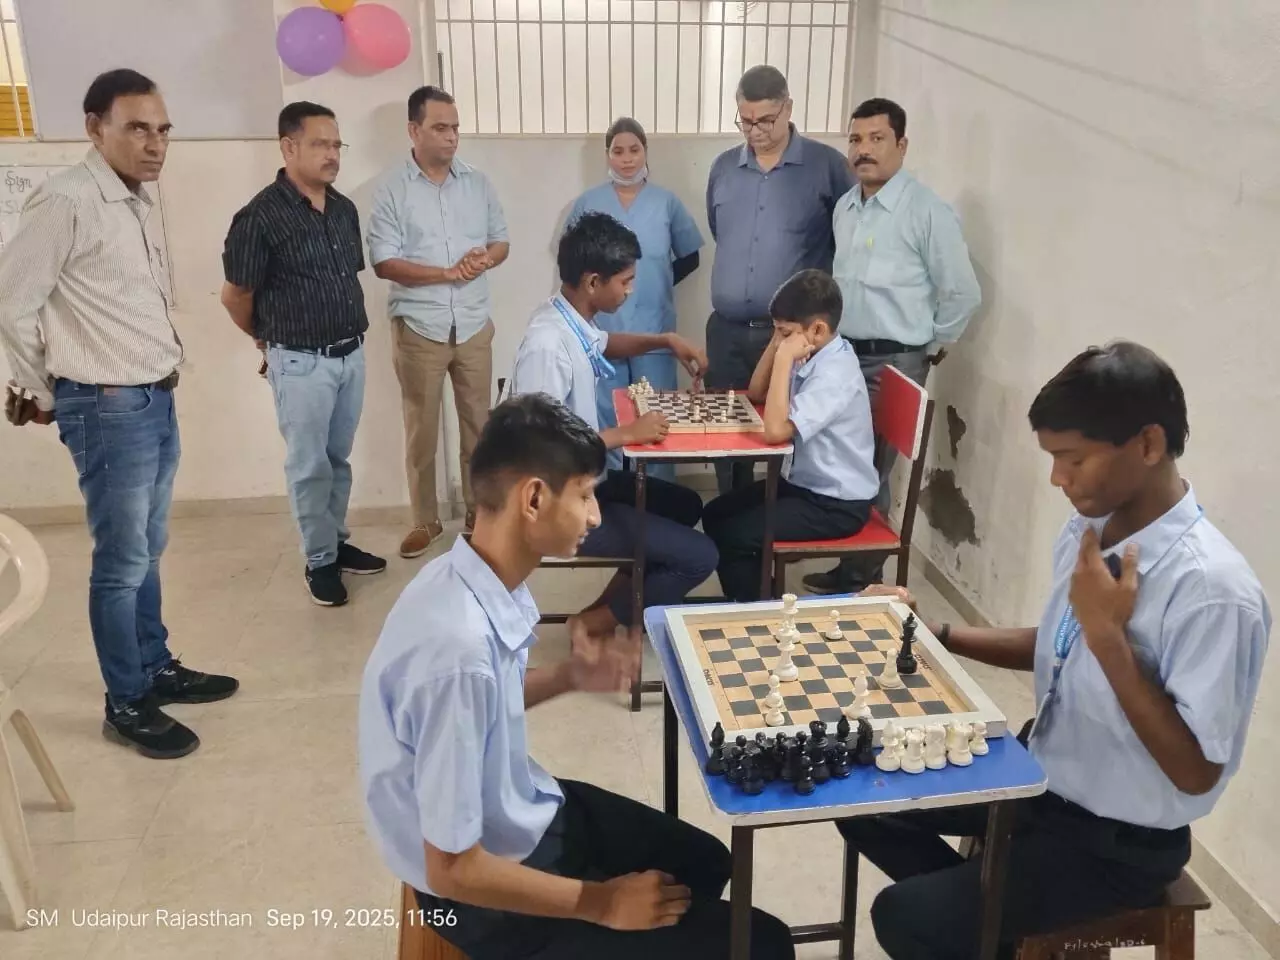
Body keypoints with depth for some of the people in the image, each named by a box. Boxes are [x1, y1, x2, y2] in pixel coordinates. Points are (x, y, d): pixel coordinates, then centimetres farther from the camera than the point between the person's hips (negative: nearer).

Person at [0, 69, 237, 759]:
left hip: (156, 399, 8)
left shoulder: (137, 201, 10)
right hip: (108, 409, -8)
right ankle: (126, 705, 15)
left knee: (147, 551, 18)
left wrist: (161, 362, 12)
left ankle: (157, 669, 33)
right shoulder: (66, 202, -16)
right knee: (121, 562, 1)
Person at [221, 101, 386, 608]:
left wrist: (351, 331, 13)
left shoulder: (345, 209, 5)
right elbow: (234, 296, -7)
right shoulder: (260, 217, -15)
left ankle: (338, 542, 32)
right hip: (302, 363, -6)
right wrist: (273, 339, 7)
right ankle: (320, 561, 19)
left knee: (339, 458, 17)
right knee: (310, 466, 6)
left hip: (351, 354, 6)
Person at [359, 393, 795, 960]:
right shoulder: (459, 649, -36)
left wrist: (569, 677, -4)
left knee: (702, 862, 25)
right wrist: (600, 903, -16)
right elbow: (452, 868, -28)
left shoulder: (472, 579, -9)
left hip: (517, 813, 8)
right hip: (486, 895, -8)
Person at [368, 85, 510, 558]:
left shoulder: (478, 183, 5)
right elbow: (384, 262, -12)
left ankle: (478, 508, 26)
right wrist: (448, 272, -20)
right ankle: (425, 520, 20)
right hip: (418, 327, -3)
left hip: (473, 324, 3)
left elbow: (501, 241, 9)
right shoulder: (391, 188, -6)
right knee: (421, 427, 7)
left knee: (477, 420, 11)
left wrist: (485, 259, -14)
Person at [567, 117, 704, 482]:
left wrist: (657, 284, 3)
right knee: (607, 418, 7)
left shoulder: (667, 202, 2)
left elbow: (689, 258, 11)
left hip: (654, 329, 0)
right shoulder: (587, 204, 3)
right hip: (603, 329, 0)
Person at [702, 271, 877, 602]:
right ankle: (746, 603, 23)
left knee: (732, 535, -15)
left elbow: (775, 430, -35)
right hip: (804, 482, 9)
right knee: (715, 514, 9)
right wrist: (777, 345, -3)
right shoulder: (813, 354, 0)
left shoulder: (835, 373, -27)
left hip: (837, 503, -9)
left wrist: (785, 358, -31)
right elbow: (755, 395, 11)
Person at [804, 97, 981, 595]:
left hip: (893, 363, -6)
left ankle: (862, 575, 17)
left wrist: (929, 348, -2)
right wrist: (834, 338, 14)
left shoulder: (927, 211, -12)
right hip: (844, 355, 7)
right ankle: (852, 566, 25)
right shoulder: (844, 207, 9)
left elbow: (963, 294, -8)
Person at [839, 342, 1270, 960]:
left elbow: (1195, 772, -26)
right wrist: (938, 635, 0)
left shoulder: (1212, 590, -29)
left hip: (1117, 843, -7)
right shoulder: (1090, 529, -5)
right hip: (1045, 779, 8)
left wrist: (1108, 633, -32)